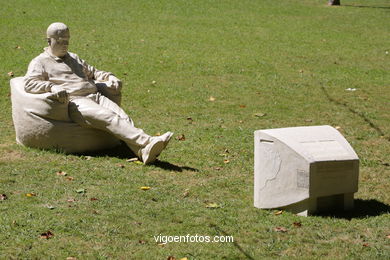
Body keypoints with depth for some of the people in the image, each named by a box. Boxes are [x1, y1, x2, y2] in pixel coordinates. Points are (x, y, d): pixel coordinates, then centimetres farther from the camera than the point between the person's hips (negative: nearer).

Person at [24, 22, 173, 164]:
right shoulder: (40, 62, 11)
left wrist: (110, 77, 18)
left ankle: (144, 152, -46)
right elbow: (29, 84, -5)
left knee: (122, 116, -24)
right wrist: (52, 87, -24)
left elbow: (93, 72, 40)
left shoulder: (73, 58, 33)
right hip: (74, 102, -6)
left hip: (95, 96, 7)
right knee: (109, 118, -31)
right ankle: (147, 142, -47)